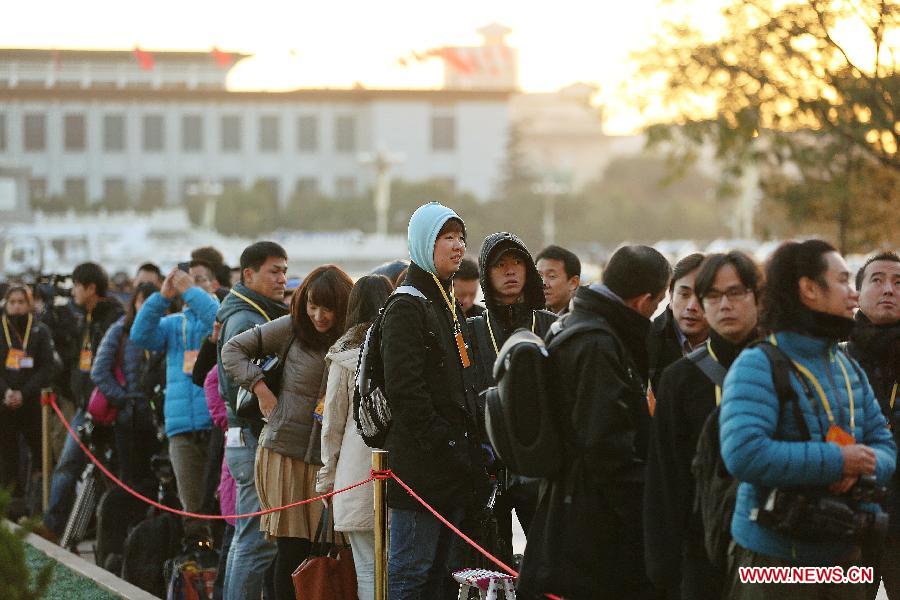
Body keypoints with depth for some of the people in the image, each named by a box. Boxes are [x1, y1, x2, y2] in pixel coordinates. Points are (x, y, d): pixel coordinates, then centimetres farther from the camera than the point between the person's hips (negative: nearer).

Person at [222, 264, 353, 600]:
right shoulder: (291, 329, 1)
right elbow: (233, 349, 9)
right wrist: (261, 389, -2)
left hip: (328, 459, 1)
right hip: (285, 452, -1)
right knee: (292, 549, -2)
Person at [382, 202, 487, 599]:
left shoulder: (451, 307, 20)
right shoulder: (406, 307, -10)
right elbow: (404, 389, -18)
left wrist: (471, 446, 15)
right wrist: (445, 446, -19)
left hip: (454, 466, 9)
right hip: (420, 466, -9)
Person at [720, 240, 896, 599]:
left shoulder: (850, 370, 13)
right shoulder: (758, 367, -13)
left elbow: (884, 446, 13)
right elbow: (743, 454, -27)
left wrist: (860, 471, -12)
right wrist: (837, 461, -22)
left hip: (844, 559, 7)